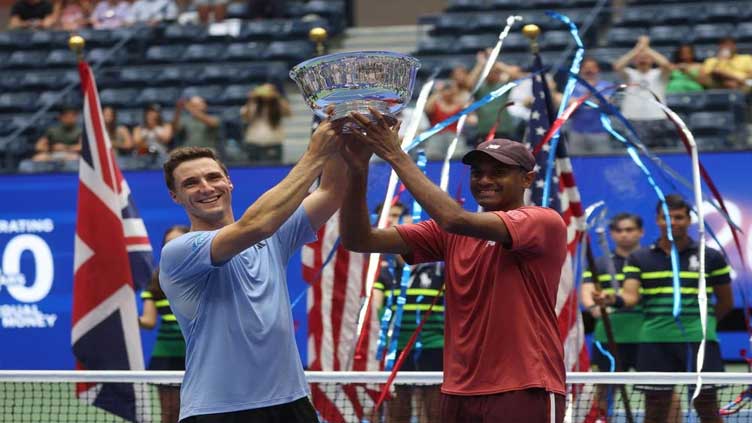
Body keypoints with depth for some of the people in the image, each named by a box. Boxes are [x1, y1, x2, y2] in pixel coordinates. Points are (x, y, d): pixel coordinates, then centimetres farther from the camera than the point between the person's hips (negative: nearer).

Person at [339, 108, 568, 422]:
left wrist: (397, 158, -16)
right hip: (459, 396, 5)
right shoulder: (449, 234, 10)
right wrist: (358, 171, -13)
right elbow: (359, 240, 3)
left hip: (525, 394, -5)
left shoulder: (545, 222, -7)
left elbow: (454, 219, -21)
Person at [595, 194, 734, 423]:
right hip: (655, 342, 1)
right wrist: (613, 299, -25)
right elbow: (631, 297, -5)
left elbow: (725, 302, 15)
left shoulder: (711, 257, 6)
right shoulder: (639, 259, 8)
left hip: (699, 342, -1)